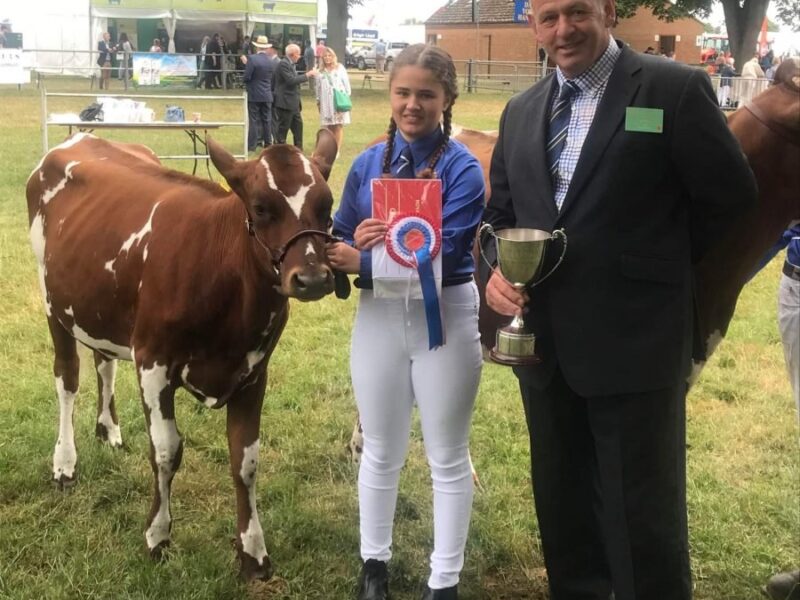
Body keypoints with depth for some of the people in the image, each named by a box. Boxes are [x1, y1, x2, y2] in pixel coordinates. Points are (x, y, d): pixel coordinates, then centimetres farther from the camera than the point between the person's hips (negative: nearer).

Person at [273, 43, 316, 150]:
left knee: (298, 125, 13)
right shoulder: (283, 64, -16)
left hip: (293, 103, 10)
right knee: (283, 128, -3)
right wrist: (307, 75, -18)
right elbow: (291, 80, -24)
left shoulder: (291, 64, 15)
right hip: (285, 102, -10)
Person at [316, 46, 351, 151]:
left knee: (338, 125, -4)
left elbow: (346, 82, 3)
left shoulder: (340, 67, 5)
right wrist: (318, 101, 14)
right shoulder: (321, 71, 12)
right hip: (326, 102, 2)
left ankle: (338, 149, -5)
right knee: (329, 126, 3)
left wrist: (347, 96, -2)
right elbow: (318, 87, 15)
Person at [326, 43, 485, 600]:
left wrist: (364, 261, -25)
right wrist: (354, 242, -20)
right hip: (378, 315, 4)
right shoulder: (367, 163, 2)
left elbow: (443, 253, -21)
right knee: (381, 451, 17)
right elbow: (343, 243, 3)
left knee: (448, 457, 11)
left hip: (446, 317, -3)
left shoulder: (462, 167, -11)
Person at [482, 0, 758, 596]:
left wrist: (658, 269, 3)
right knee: (561, 510, 20)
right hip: (545, 345, 6)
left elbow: (732, 198, -5)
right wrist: (497, 269, -5)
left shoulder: (675, 88, -9)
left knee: (642, 522, 3)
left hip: (634, 343, -6)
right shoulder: (521, 111, 10)